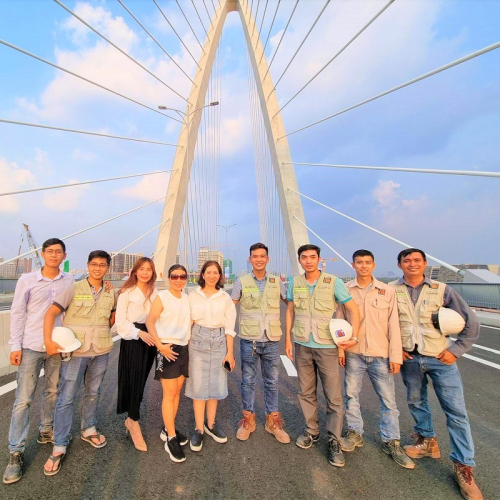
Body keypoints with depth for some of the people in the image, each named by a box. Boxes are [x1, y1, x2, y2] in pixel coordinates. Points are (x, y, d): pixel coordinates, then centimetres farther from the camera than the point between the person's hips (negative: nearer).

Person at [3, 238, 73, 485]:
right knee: (23, 399, 1)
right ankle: (16, 453, 15)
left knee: (52, 392, 15)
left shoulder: (70, 281, 1)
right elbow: (17, 314, -1)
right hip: (31, 346, -2)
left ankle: (46, 431, 36)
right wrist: (15, 346, -5)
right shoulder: (27, 280, -2)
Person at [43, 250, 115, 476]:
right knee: (66, 397, 2)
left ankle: (88, 430, 37)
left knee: (93, 393, 17)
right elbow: (51, 312, -10)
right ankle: (59, 446, 18)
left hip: (101, 351, 4)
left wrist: (104, 330, 2)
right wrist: (48, 341, -18)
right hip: (75, 350, -3)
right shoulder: (74, 289, -7)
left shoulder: (110, 293, 3)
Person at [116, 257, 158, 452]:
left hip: (149, 340, 5)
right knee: (134, 381, -2)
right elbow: (120, 320, -10)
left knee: (141, 381, 13)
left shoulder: (155, 293, 6)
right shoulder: (126, 293, -8)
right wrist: (139, 333, -20)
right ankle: (135, 424, 16)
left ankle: (131, 419, 33)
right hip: (132, 340, -5)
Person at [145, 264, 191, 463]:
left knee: (177, 391, 14)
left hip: (184, 348, 6)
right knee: (169, 393, -1)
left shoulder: (186, 298, 8)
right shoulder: (162, 297, -9)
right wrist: (160, 346, -24)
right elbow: (150, 321, -17)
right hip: (168, 348, -6)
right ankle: (171, 440, 11)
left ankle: (168, 429, 31)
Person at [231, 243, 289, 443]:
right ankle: (248, 419, 30)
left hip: (272, 340, 2)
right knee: (248, 381, 12)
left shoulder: (277, 282, 2)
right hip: (249, 340, -1)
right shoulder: (241, 282, -3)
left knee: (272, 382, 13)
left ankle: (273, 421, 31)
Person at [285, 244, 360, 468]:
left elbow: (353, 309, -5)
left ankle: (334, 441, 22)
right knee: (306, 392, 15)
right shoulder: (294, 283, 1)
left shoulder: (333, 282, -8)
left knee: (334, 396, 4)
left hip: (327, 346, -3)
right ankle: (311, 431, 35)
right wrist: (288, 340, 8)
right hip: (302, 346, 3)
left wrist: (354, 337, -15)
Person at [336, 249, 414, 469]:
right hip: (353, 353, 0)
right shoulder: (345, 290, -2)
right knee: (351, 395, 11)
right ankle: (355, 434, 31)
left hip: (380, 354, 0)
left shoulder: (387, 291, -1)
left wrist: (395, 356, -2)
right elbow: (339, 321, 2)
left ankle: (391, 442, 27)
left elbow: (393, 325, 0)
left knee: (388, 399, 7)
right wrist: (340, 349, -2)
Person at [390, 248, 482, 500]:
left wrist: (455, 350, -5)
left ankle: (464, 466, 19)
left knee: (456, 410, 1)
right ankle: (427, 441, 40)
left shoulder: (441, 289, -6)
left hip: (440, 358, -1)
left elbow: (471, 323, 0)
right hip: (409, 358, 2)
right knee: (416, 401, 17)